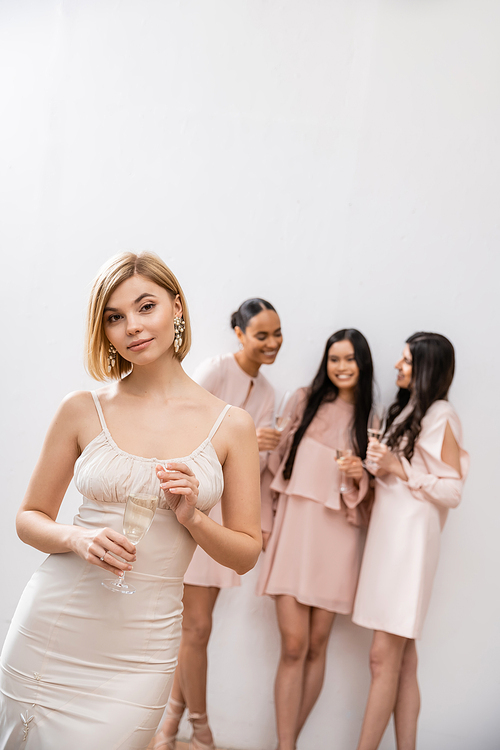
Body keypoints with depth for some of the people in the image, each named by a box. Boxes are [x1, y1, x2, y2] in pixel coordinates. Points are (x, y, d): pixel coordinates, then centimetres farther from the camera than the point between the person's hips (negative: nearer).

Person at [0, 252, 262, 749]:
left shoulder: (231, 425, -1)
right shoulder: (82, 411, 0)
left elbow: (246, 554, 5)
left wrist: (192, 517, -13)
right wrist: (77, 538, -13)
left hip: (139, 650, -1)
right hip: (51, 628, 1)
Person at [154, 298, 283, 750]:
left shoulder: (266, 391, 13)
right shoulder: (215, 371, -10)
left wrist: (264, 519, 10)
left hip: (228, 510, 6)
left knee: (193, 625, 10)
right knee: (197, 627, -4)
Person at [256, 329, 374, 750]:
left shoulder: (371, 418, 7)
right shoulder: (304, 402, 7)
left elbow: (368, 491, 12)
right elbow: (281, 458, 15)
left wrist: (361, 477, -10)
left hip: (337, 536, 1)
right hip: (295, 527, 0)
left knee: (317, 647, 4)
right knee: (293, 646, -7)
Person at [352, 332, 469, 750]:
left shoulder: (441, 417, -8)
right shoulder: (405, 412, 18)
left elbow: (453, 491, -12)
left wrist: (400, 468, -13)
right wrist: (379, 468, 6)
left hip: (412, 539, -8)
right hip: (387, 535, 8)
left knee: (384, 657, -7)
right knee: (403, 660, 8)